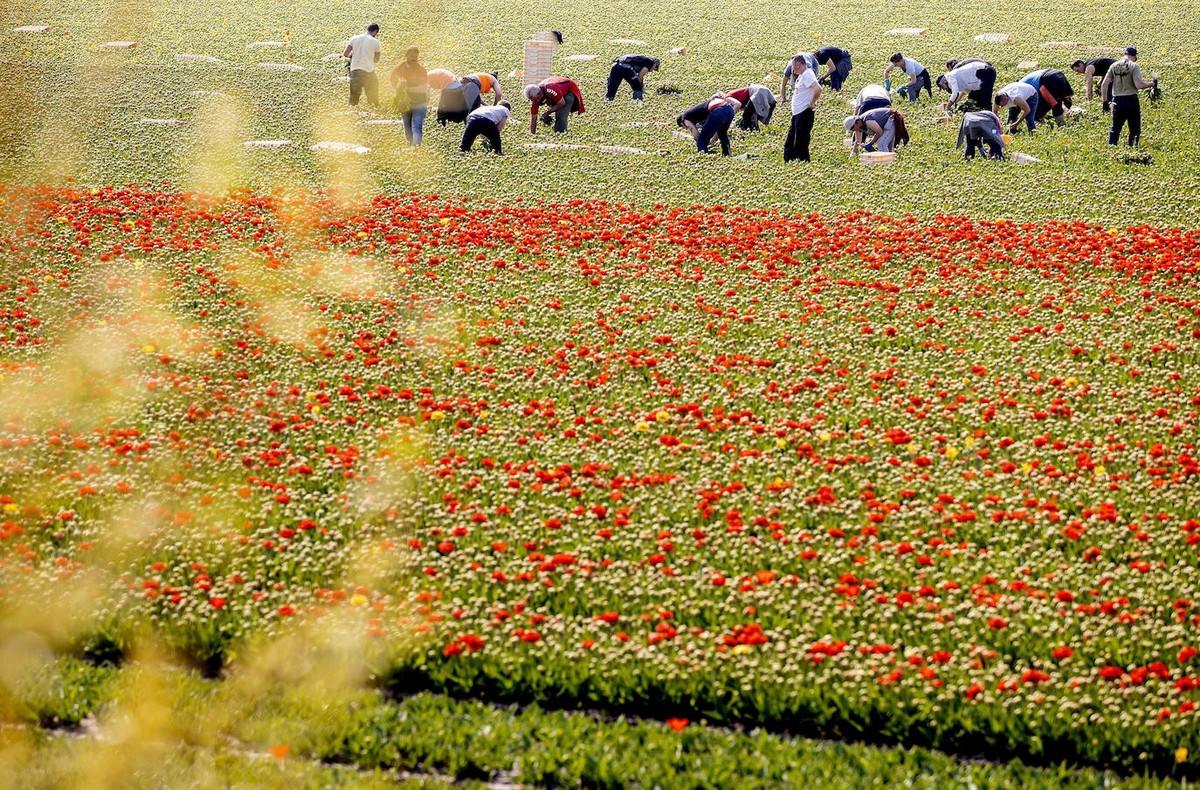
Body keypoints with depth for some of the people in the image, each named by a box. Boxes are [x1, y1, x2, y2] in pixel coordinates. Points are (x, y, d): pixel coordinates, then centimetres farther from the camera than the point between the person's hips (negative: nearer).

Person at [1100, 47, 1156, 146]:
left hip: (1117, 100, 4)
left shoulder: (1114, 66, 5)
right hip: (1131, 100, -4)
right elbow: (1138, 85, -18)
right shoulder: (1134, 66, -8)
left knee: (1115, 129, 14)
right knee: (1135, 129, 7)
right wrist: (1152, 84, -2)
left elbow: (1104, 84, 3)